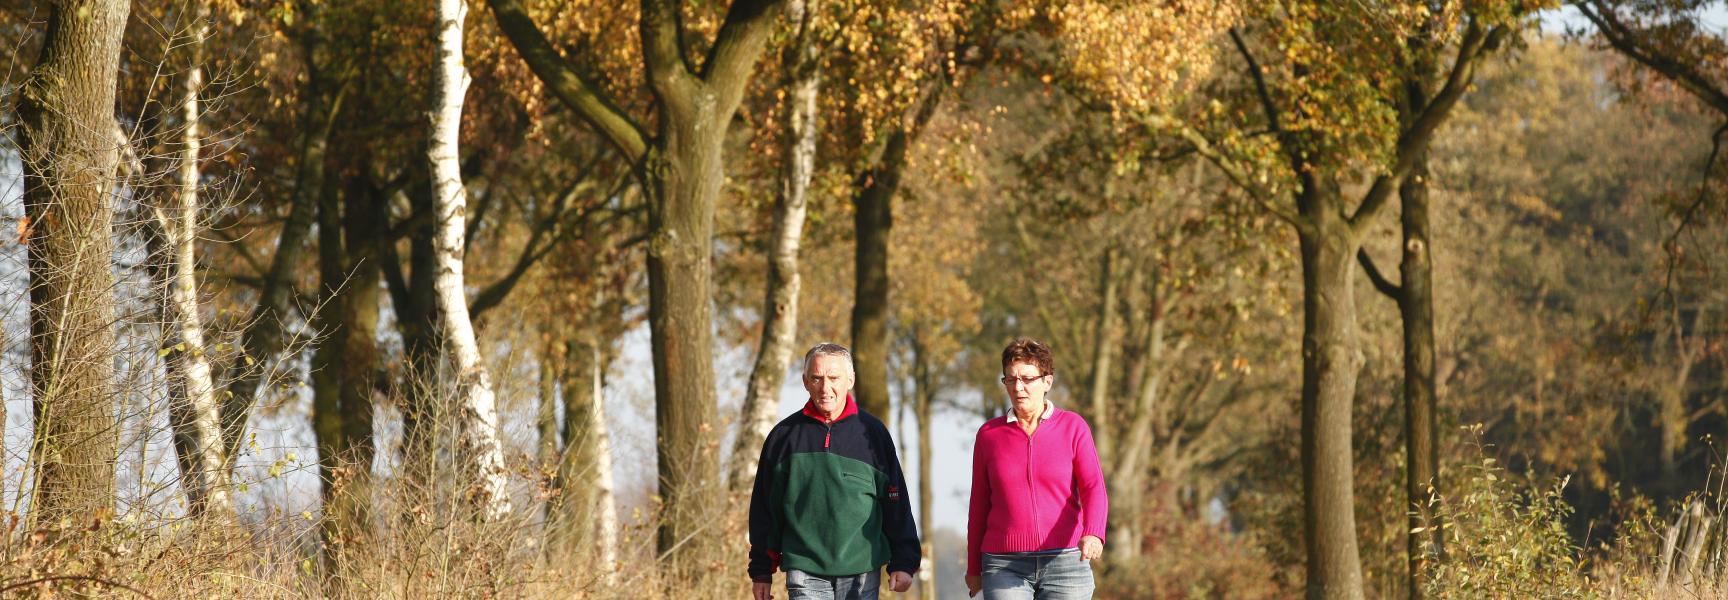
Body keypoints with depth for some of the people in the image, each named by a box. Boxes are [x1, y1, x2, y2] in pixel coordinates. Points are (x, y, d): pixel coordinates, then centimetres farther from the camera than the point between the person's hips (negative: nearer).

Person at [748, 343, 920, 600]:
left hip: (862, 573, 0)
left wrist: (903, 562, 1)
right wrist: (761, 571, 9)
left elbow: (896, 501, 7)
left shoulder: (871, 432, 6)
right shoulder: (785, 435, 7)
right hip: (805, 573, 0)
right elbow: (763, 508, 11)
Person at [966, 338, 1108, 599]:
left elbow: (1094, 490, -12)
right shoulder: (989, 434, 5)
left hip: (1064, 561, -1)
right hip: (1006, 567, 1)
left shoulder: (1073, 428, 0)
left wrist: (1093, 536, -31)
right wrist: (974, 568, 17)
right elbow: (979, 505, 12)